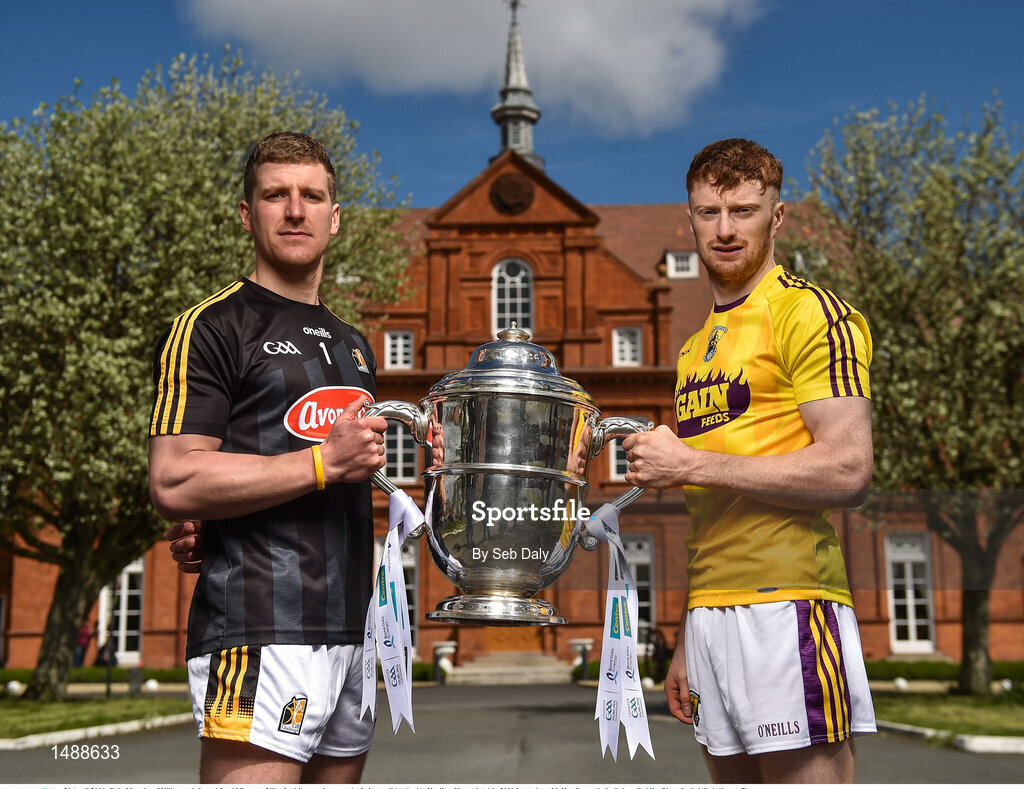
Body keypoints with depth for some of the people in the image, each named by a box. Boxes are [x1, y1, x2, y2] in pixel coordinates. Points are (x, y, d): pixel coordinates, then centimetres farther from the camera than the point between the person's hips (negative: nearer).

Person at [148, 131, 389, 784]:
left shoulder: (351, 344, 22)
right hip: (260, 632, -8)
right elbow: (174, 485, -14)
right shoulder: (212, 327, -3)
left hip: (348, 630, 8)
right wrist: (324, 462, -16)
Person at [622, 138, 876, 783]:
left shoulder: (808, 312, -4)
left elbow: (848, 471, -16)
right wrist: (688, 642, 19)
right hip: (710, 611, 8)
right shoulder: (697, 348, 21)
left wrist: (691, 464, -11)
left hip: (787, 605, -8)